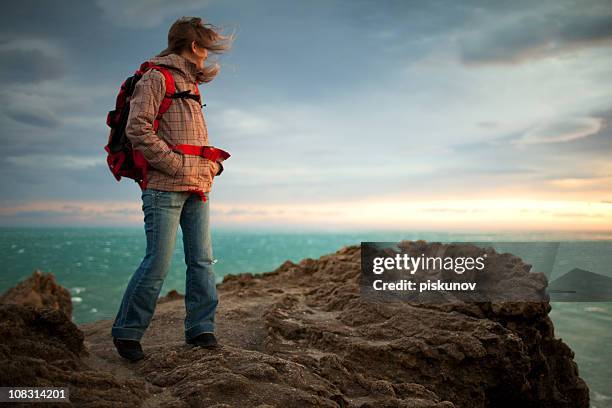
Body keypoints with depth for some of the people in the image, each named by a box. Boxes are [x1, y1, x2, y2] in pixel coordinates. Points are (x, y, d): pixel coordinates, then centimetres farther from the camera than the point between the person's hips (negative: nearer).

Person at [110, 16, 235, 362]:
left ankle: (201, 329, 11)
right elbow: (138, 129, -14)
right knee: (158, 264, -8)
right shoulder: (156, 78, -2)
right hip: (165, 189, -8)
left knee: (202, 260, 4)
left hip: (198, 190, 8)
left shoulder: (191, 86, 24)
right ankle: (127, 333, 6)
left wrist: (213, 163, 9)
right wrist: (177, 165, -17)